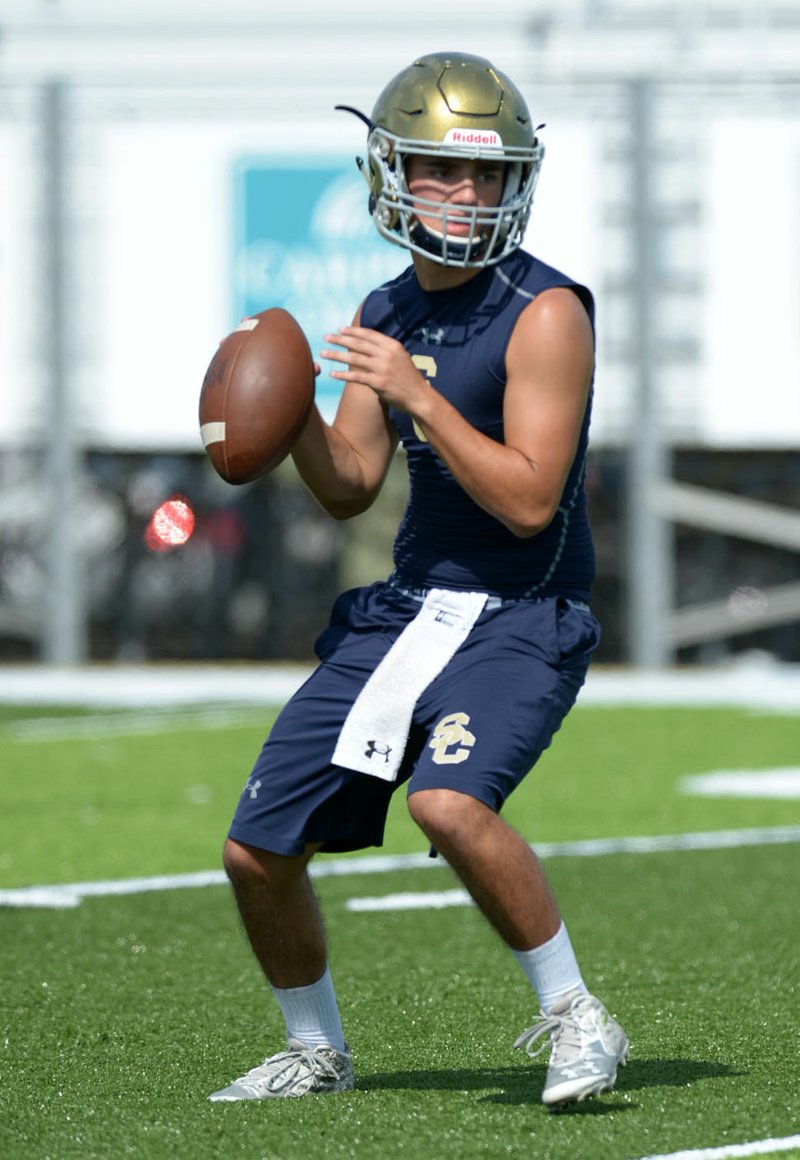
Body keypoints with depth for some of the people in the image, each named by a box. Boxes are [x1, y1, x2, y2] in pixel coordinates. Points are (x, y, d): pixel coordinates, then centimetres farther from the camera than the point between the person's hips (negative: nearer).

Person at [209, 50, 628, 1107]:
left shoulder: (544, 314, -15)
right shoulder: (387, 315, 7)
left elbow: (529, 501, -21)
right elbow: (350, 488, 12)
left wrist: (417, 395, -25)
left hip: (521, 620, -7)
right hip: (406, 610, 7)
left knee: (451, 803, -33)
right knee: (259, 852, 5)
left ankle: (575, 1019, -14)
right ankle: (316, 1050, 29)